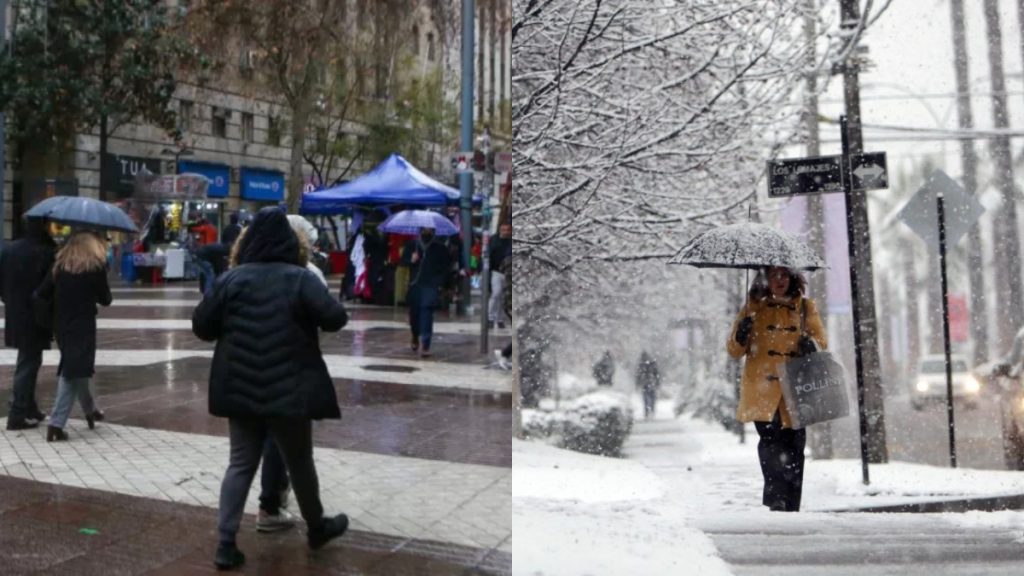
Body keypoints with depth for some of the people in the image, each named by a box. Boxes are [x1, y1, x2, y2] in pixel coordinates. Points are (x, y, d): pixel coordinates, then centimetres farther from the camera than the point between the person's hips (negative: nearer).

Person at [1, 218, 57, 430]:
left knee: (26, 363, 19)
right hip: (35, 319, -7)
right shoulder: (46, 253, -18)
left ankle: (30, 409, 29)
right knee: (28, 365, 1)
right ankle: (17, 415, 3)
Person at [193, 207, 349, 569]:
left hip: (240, 388, 3)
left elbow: (201, 326, 3)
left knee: (241, 463, 13)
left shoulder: (231, 279, 1)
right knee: (299, 462, 13)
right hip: (289, 389, -3)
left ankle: (226, 543, 9)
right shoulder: (300, 278, -9)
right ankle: (317, 527, 32)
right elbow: (336, 318, -17)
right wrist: (310, 318, 4)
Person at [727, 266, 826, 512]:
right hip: (763, 390, -2)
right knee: (771, 441, -18)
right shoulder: (753, 308, 11)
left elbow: (821, 340, 13)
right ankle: (776, 498, -12)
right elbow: (735, 351, 10)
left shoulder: (805, 307, 16)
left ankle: (790, 507, 13)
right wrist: (741, 336, -13)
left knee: (794, 447, 2)